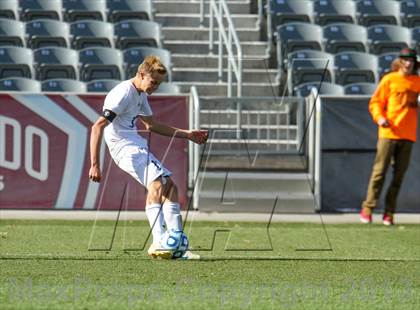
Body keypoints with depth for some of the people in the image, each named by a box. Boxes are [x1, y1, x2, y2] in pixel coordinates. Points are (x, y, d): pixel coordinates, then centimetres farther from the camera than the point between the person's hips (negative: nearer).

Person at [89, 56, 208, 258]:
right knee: (157, 183, -26)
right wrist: (94, 164, -25)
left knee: (170, 186, 5)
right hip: (126, 148, -10)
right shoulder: (123, 95, -15)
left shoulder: (141, 95, 17)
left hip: (139, 148, 10)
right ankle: (158, 243, -34)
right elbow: (97, 127, -20)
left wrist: (188, 134, 31)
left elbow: (151, 125, 33)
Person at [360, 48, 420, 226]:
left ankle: (389, 213, 7)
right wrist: (379, 117, -15)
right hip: (388, 132, -3)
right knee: (379, 171, -7)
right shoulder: (389, 79, 3)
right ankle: (367, 208, -3)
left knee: (399, 174, 3)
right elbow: (375, 102, 3)